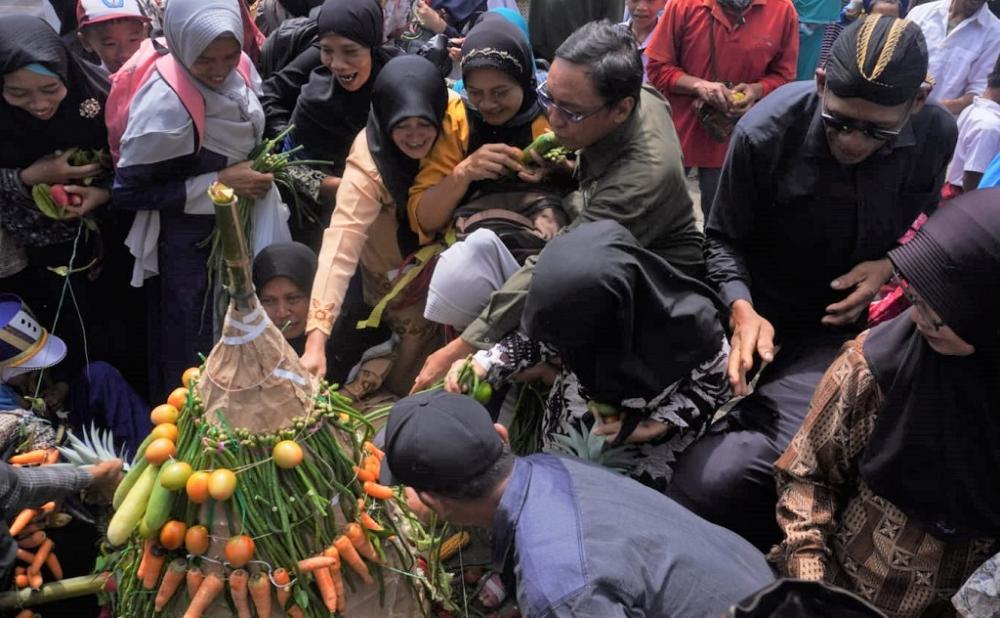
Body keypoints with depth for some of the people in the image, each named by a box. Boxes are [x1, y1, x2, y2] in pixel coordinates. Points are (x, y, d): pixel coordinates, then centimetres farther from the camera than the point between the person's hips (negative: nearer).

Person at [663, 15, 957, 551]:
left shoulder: (936, 137, -13)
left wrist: (892, 265, -14)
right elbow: (724, 239, -10)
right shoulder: (766, 132, -21)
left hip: (848, 320, 2)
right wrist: (742, 309, -28)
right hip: (766, 309, -1)